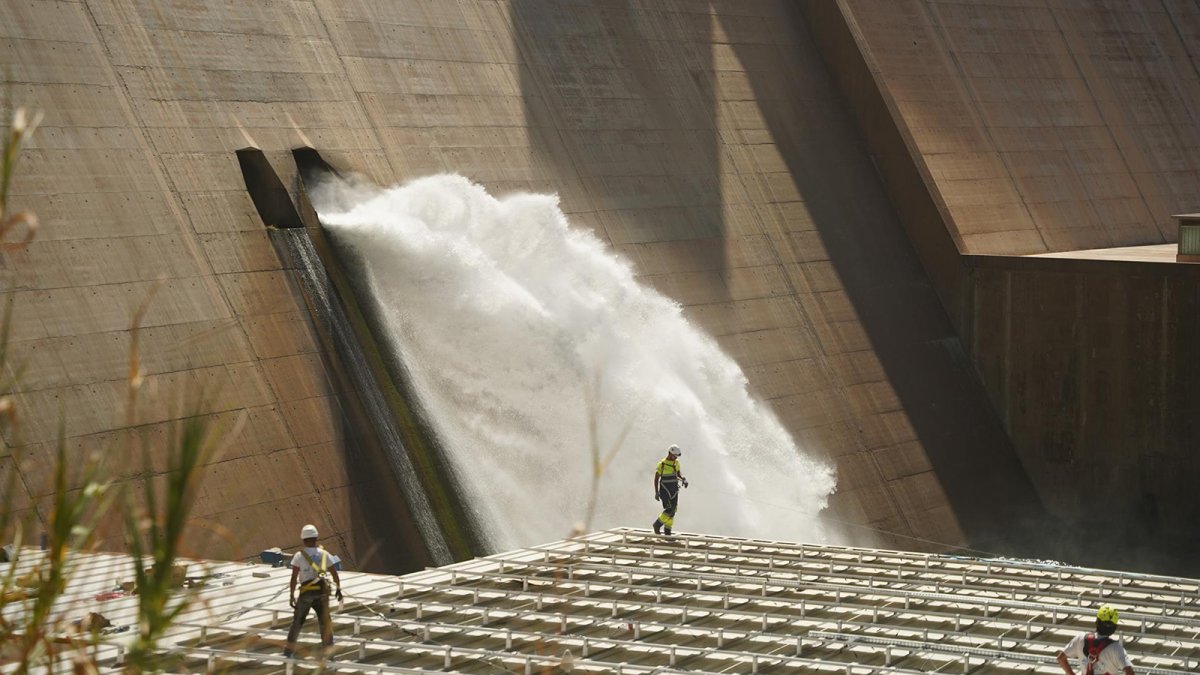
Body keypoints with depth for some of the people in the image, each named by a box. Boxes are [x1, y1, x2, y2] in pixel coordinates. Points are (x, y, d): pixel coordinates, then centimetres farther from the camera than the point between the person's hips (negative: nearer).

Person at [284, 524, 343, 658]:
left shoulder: (299, 555, -4)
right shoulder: (324, 554, 3)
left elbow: (294, 577, -9)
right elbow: (335, 573, 3)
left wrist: (292, 595, -5)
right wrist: (339, 589, 15)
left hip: (306, 593, -1)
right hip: (322, 592, 2)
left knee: (297, 621, 13)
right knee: (325, 622, 8)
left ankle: (289, 650, 18)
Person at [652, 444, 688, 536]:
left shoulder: (676, 462, 6)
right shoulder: (662, 464, -12)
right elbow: (656, 478, -7)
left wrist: (683, 479, -7)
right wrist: (656, 492, -11)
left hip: (674, 490, 6)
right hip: (665, 490, -6)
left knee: (673, 511, 5)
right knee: (669, 510, -15)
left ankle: (667, 532, 12)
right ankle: (657, 524, 5)